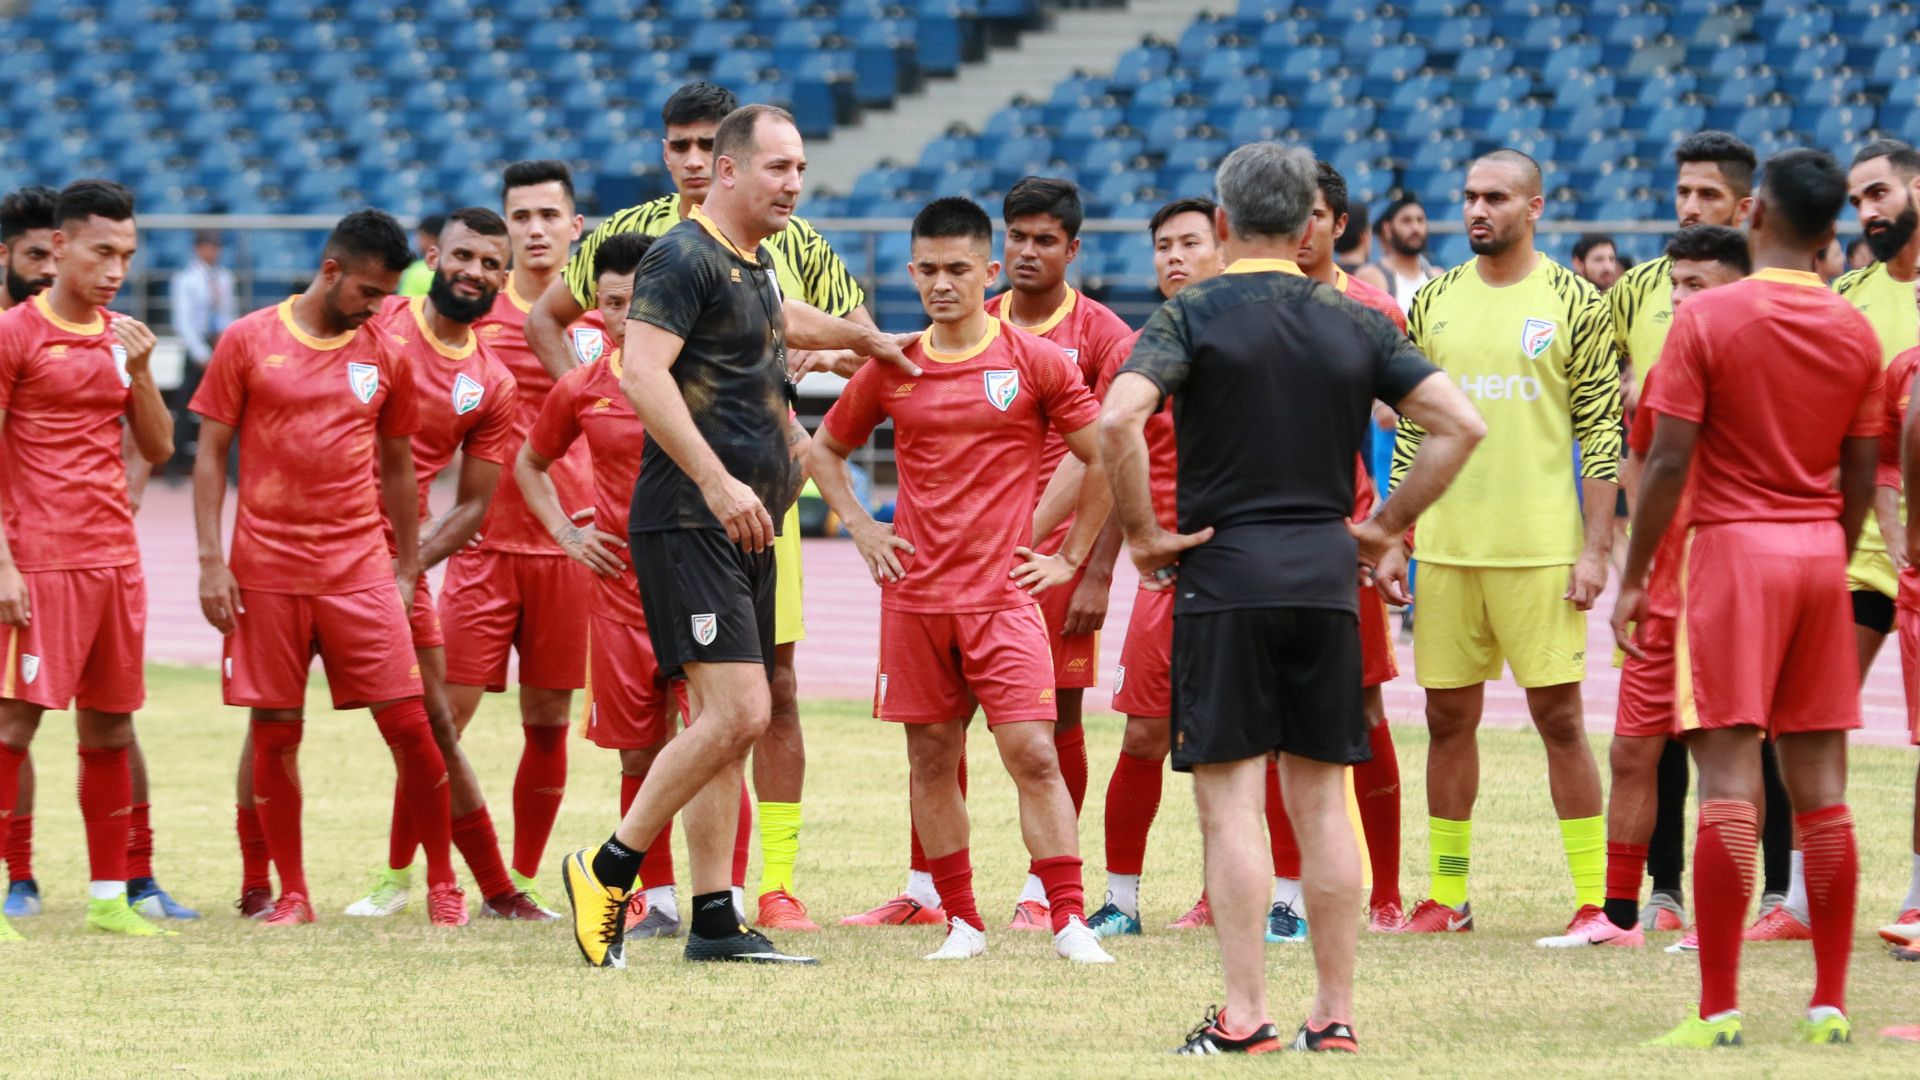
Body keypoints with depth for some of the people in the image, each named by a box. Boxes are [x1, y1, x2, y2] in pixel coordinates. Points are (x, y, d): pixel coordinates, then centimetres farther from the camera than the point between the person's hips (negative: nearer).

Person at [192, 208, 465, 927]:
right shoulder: (249, 342, 1)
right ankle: (290, 895, 12)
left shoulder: (385, 357, 8)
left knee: (409, 726, -5)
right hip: (267, 566, -1)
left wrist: (407, 569, 12)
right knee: (274, 731, 1)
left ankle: (442, 884, 7)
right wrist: (211, 562, -5)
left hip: (359, 568, 1)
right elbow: (210, 455, 3)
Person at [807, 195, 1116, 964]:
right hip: (915, 597, 3)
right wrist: (861, 529, 9)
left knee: (1034, 754, -12)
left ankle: (1070, 921, -9)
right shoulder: (892, 369, 6)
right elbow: (824, 449, 21)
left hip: (1004, 596, -3)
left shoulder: (1036, 362, -2)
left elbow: (1106, 457, 4)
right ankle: (961, 921, 16)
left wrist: (1069, 557, 2)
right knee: (931, 757, 6)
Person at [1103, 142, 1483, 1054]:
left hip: (1223, 578, -4)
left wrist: (1142, 532, -9)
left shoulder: (1193, 316, -4)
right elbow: (1460, 423, 2)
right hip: (1325, 578, 4)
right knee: (1321, 801, 8)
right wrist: (1387, 525, 9)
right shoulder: (1354, 325, 7)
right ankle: (1335, 1014, 9)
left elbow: (1118, 417, -19)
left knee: (1229, 801, -3)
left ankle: (1244, 1015, -7)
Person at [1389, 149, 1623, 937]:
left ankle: (1593, 896, -1)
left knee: (1559, 716, -4)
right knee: (1448, 717, 7)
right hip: (1446, 544, 4)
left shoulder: (1573, 303, -1)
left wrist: (1594, 549, -8)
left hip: (1542, 547, -4)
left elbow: (1602, 435, -2)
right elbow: (1411, 430, 14)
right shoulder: (1435, 302, 10)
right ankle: (1446, 895, 14)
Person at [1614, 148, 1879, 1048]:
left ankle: (1719, 1010, -9)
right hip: (1820, 552, 5)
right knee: (1821, 787, 7)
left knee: (1729, 782, -7)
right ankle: (1830, 1002, 8)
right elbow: (1861, 475, 10)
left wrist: (1633, 578, -3)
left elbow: (1668, 462, -10)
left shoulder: (1708, 318, -9)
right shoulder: (1855, 333, 5)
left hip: (1733, 544, -4)